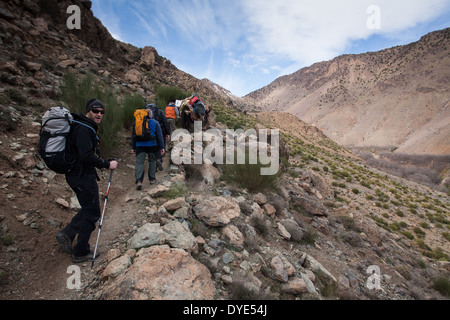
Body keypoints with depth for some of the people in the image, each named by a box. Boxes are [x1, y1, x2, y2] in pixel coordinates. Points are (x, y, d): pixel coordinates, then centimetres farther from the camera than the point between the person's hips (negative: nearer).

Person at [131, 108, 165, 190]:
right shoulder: (155, 122, 4)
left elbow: (133, 135, 12)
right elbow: (160, 135, 0)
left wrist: (133, 147, 17)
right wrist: (162, 147, 1)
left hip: (140, 145, 1)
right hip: (152, 145, -1)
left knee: (139, 162, -1)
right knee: (152, 161, 13)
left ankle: (139, 181, -14)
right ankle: (152, 179, 19)